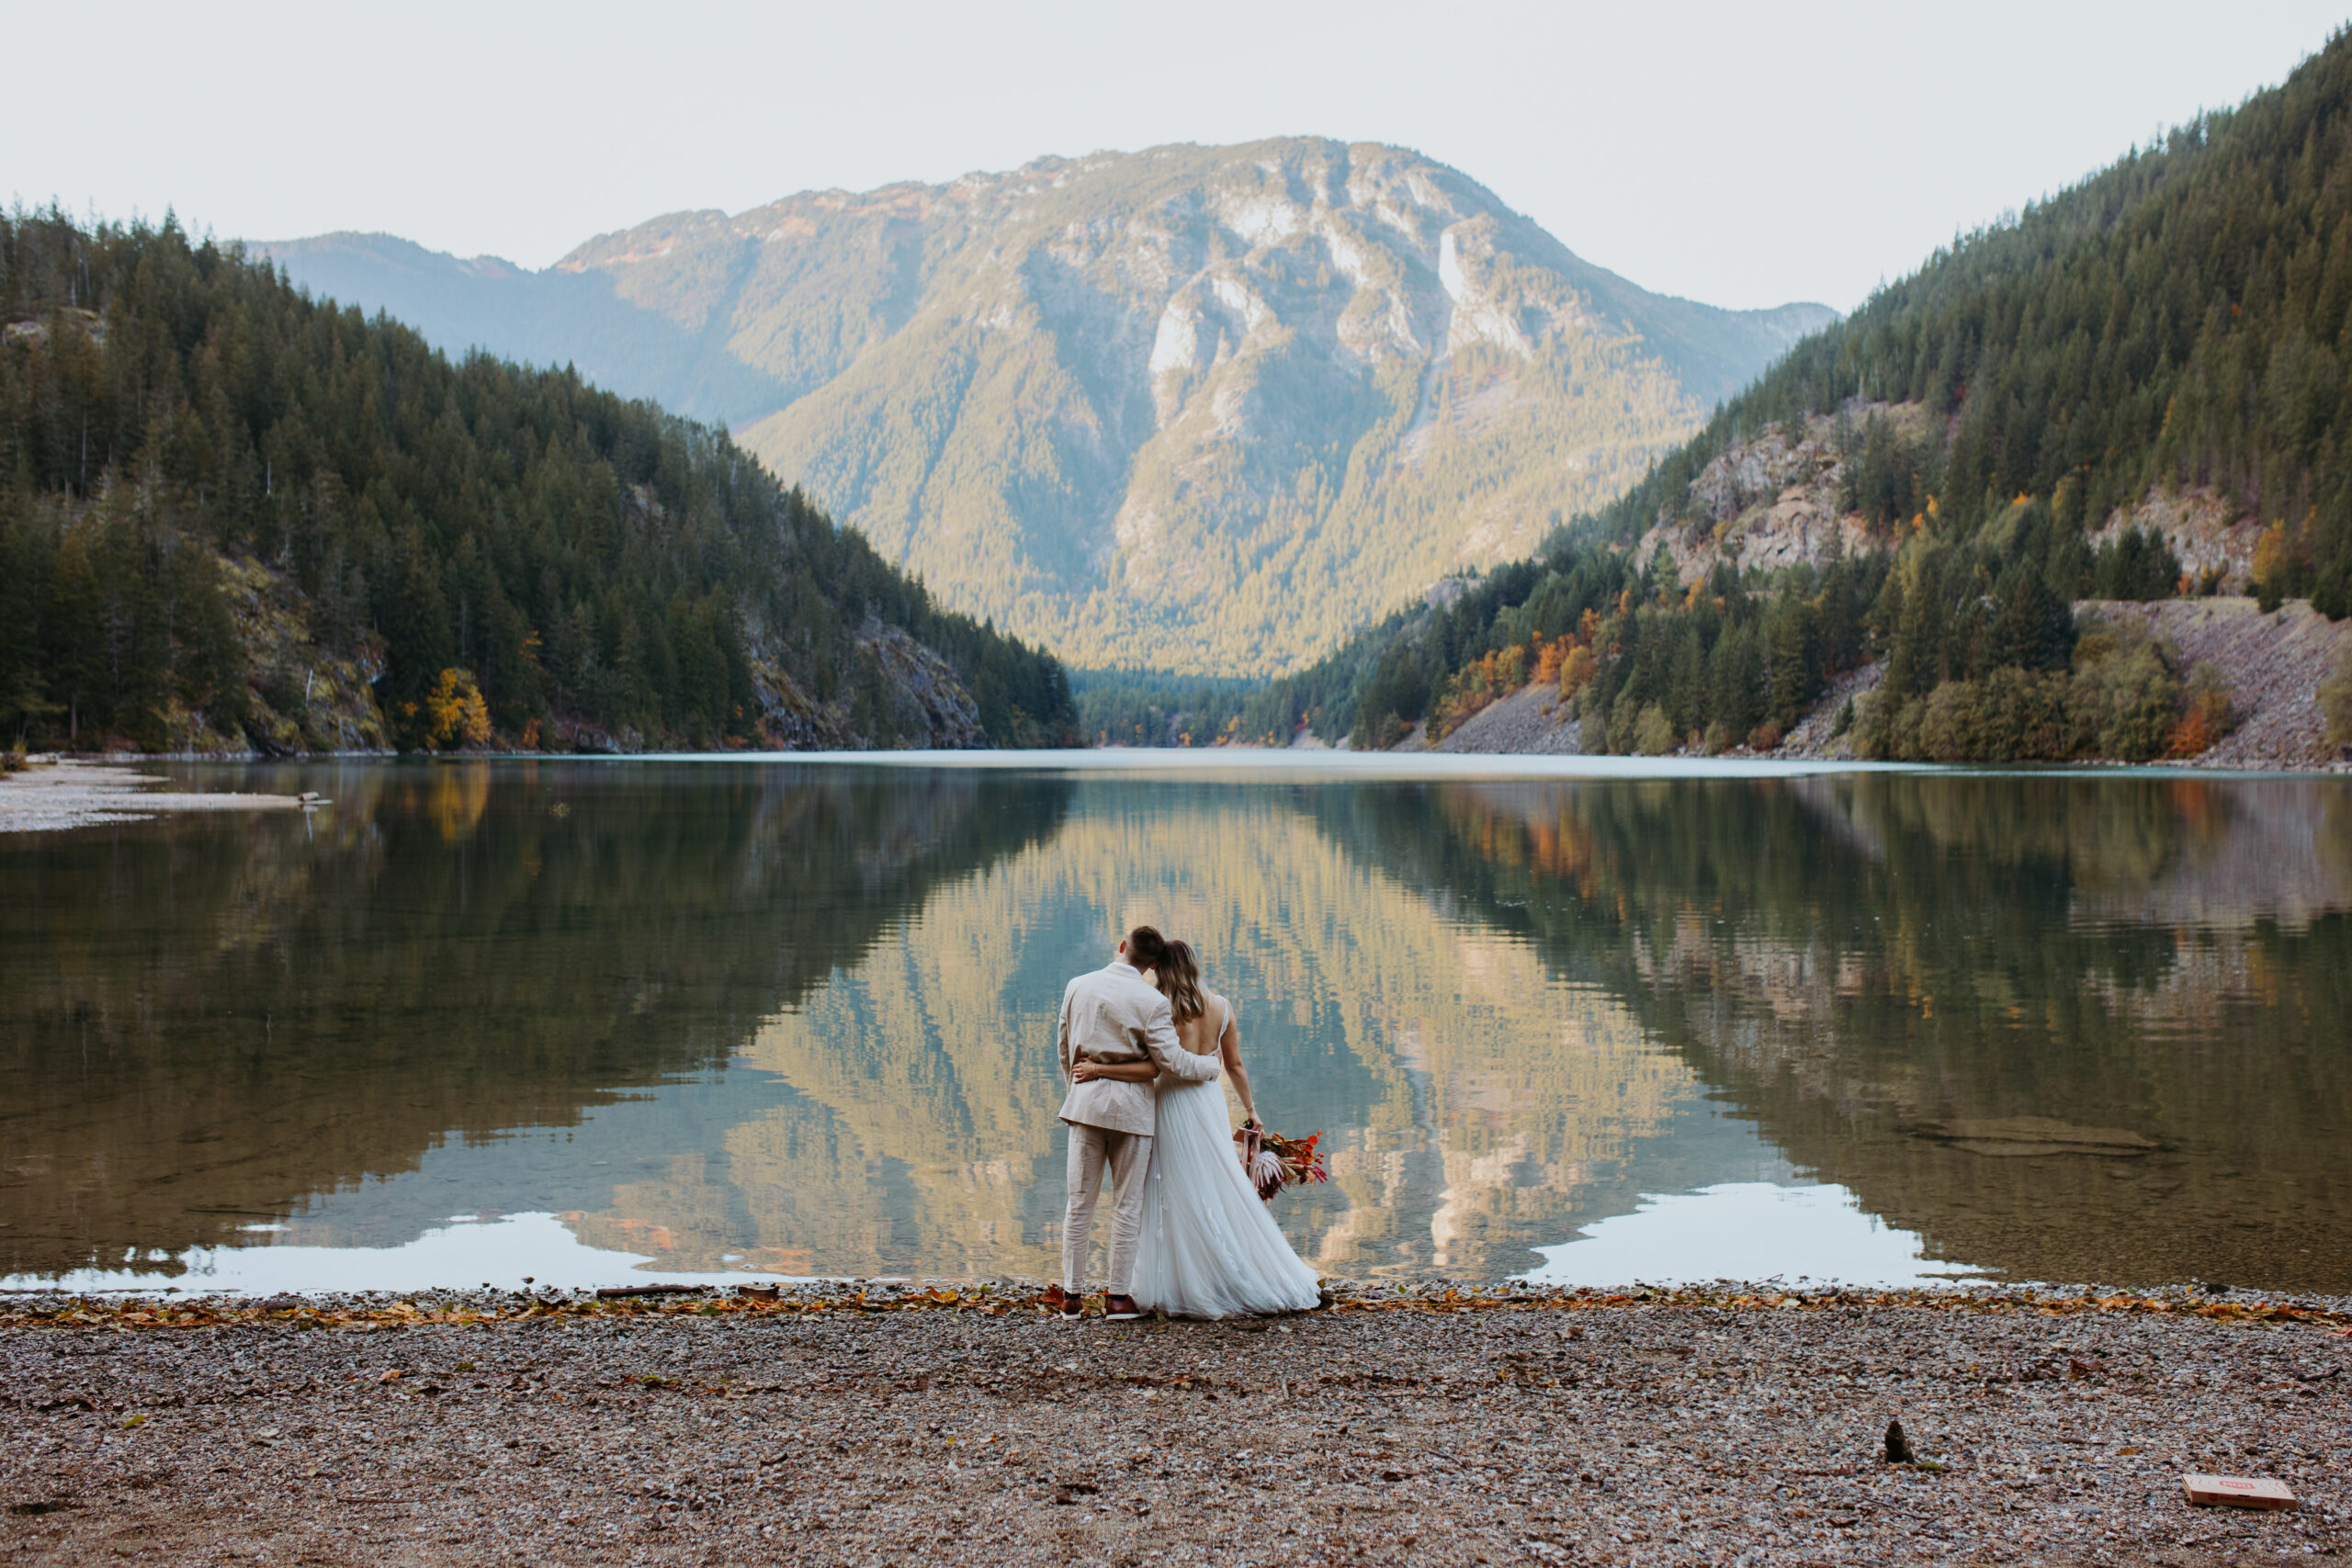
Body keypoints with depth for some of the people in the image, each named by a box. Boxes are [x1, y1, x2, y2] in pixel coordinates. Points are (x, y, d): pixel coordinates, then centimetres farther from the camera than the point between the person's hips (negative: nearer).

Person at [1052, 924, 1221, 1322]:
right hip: (1131, 1108, -3)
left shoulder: (1077, 987, 2)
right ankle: (1119, 1297, 9)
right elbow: (1172, 1063, -9)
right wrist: (1211, 1065, 9)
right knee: (1127, 1205, 6)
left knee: (1079, 1202, 10)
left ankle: (1071, 1295, 13)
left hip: (1085, 1102, 3)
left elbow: (1065, 1051, 11)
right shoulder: (1150, 1002, -11)